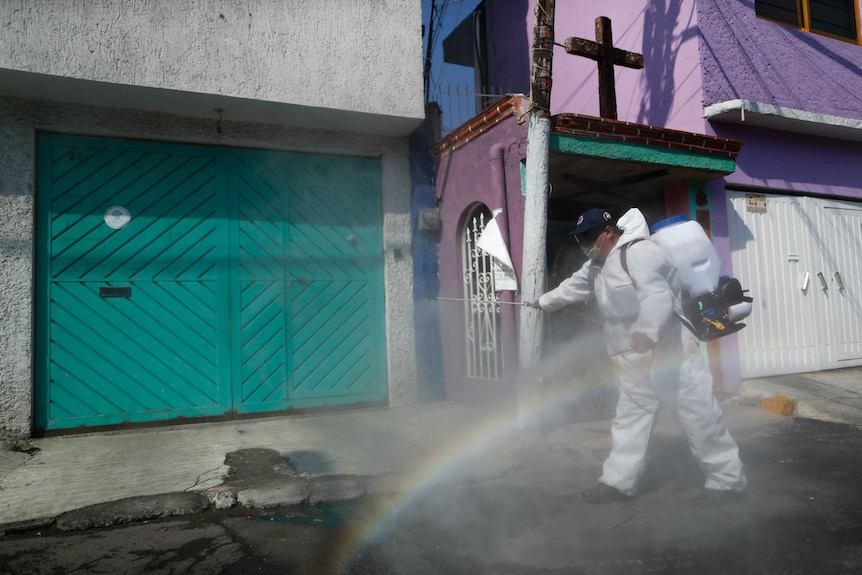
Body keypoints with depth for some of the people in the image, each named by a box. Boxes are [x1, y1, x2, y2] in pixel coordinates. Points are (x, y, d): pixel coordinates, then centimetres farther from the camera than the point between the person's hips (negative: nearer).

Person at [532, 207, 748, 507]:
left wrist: (647, 332, -48)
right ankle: (618, 481, 20)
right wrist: (545, 301, 40)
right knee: (629, 418, 12)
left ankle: (729, 482, 16)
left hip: (671, 350, -10)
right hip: (636, 358, 10)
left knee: (698, 417, 1)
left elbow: (658, 295, -35)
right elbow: (574, 286, 30)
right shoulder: (597, 264, 13)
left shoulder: (639, 252, -20)